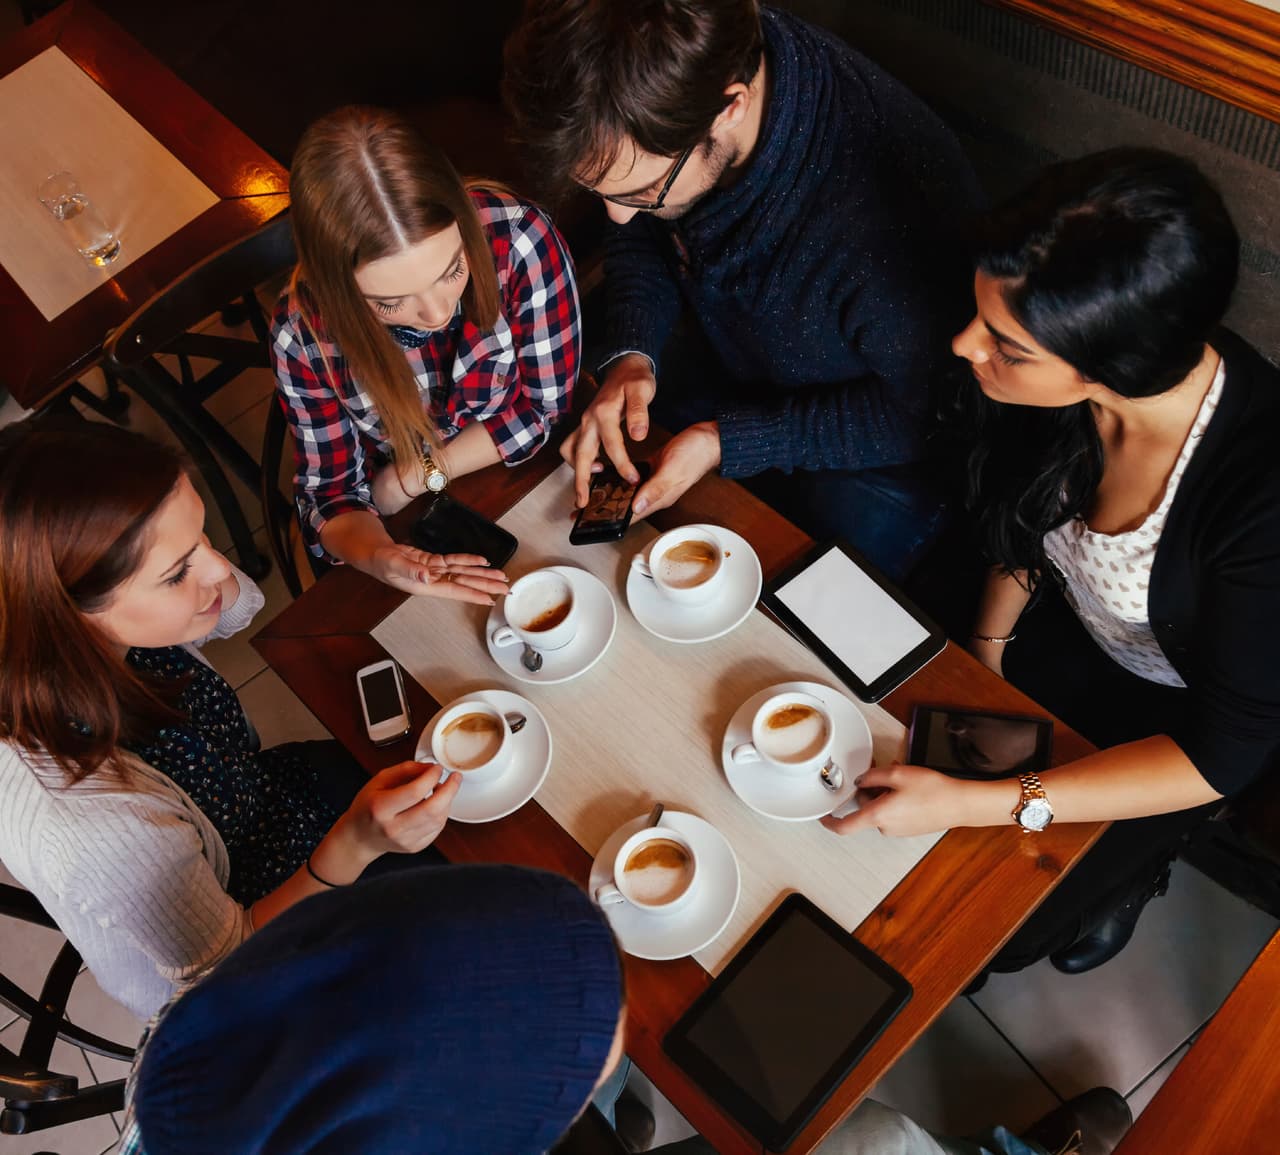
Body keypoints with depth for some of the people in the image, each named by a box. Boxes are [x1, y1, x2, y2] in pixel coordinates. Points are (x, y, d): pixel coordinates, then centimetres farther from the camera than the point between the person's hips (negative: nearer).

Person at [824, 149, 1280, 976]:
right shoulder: (1050, 384, -26)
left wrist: (978, 804, -33)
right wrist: (988, 651, 5)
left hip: (1177, 712, -4)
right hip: (1072, 627, 4)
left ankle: (1130, 865, 33)